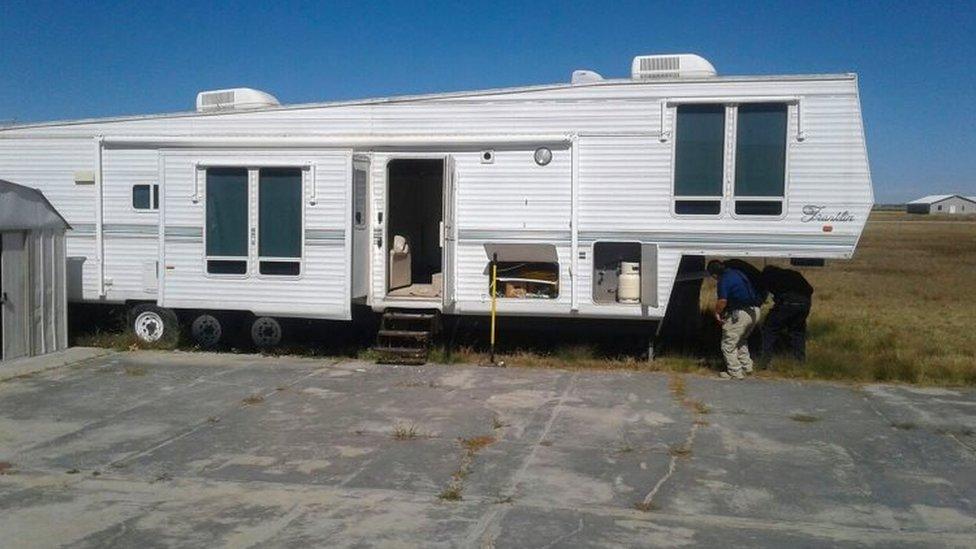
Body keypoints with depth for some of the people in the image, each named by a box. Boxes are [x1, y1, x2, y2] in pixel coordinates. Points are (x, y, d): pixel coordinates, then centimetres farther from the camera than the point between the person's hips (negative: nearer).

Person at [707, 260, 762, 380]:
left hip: (741, 314, -9)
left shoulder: (724, 281, -13)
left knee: (728, 344, 3)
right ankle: (747, 366, 30)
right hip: (755, 311, 9)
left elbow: (722, 301, -24)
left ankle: (735, 372, 7)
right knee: (741, 340, 28)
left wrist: (717, 313, -4)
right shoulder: (737, 273, 15)